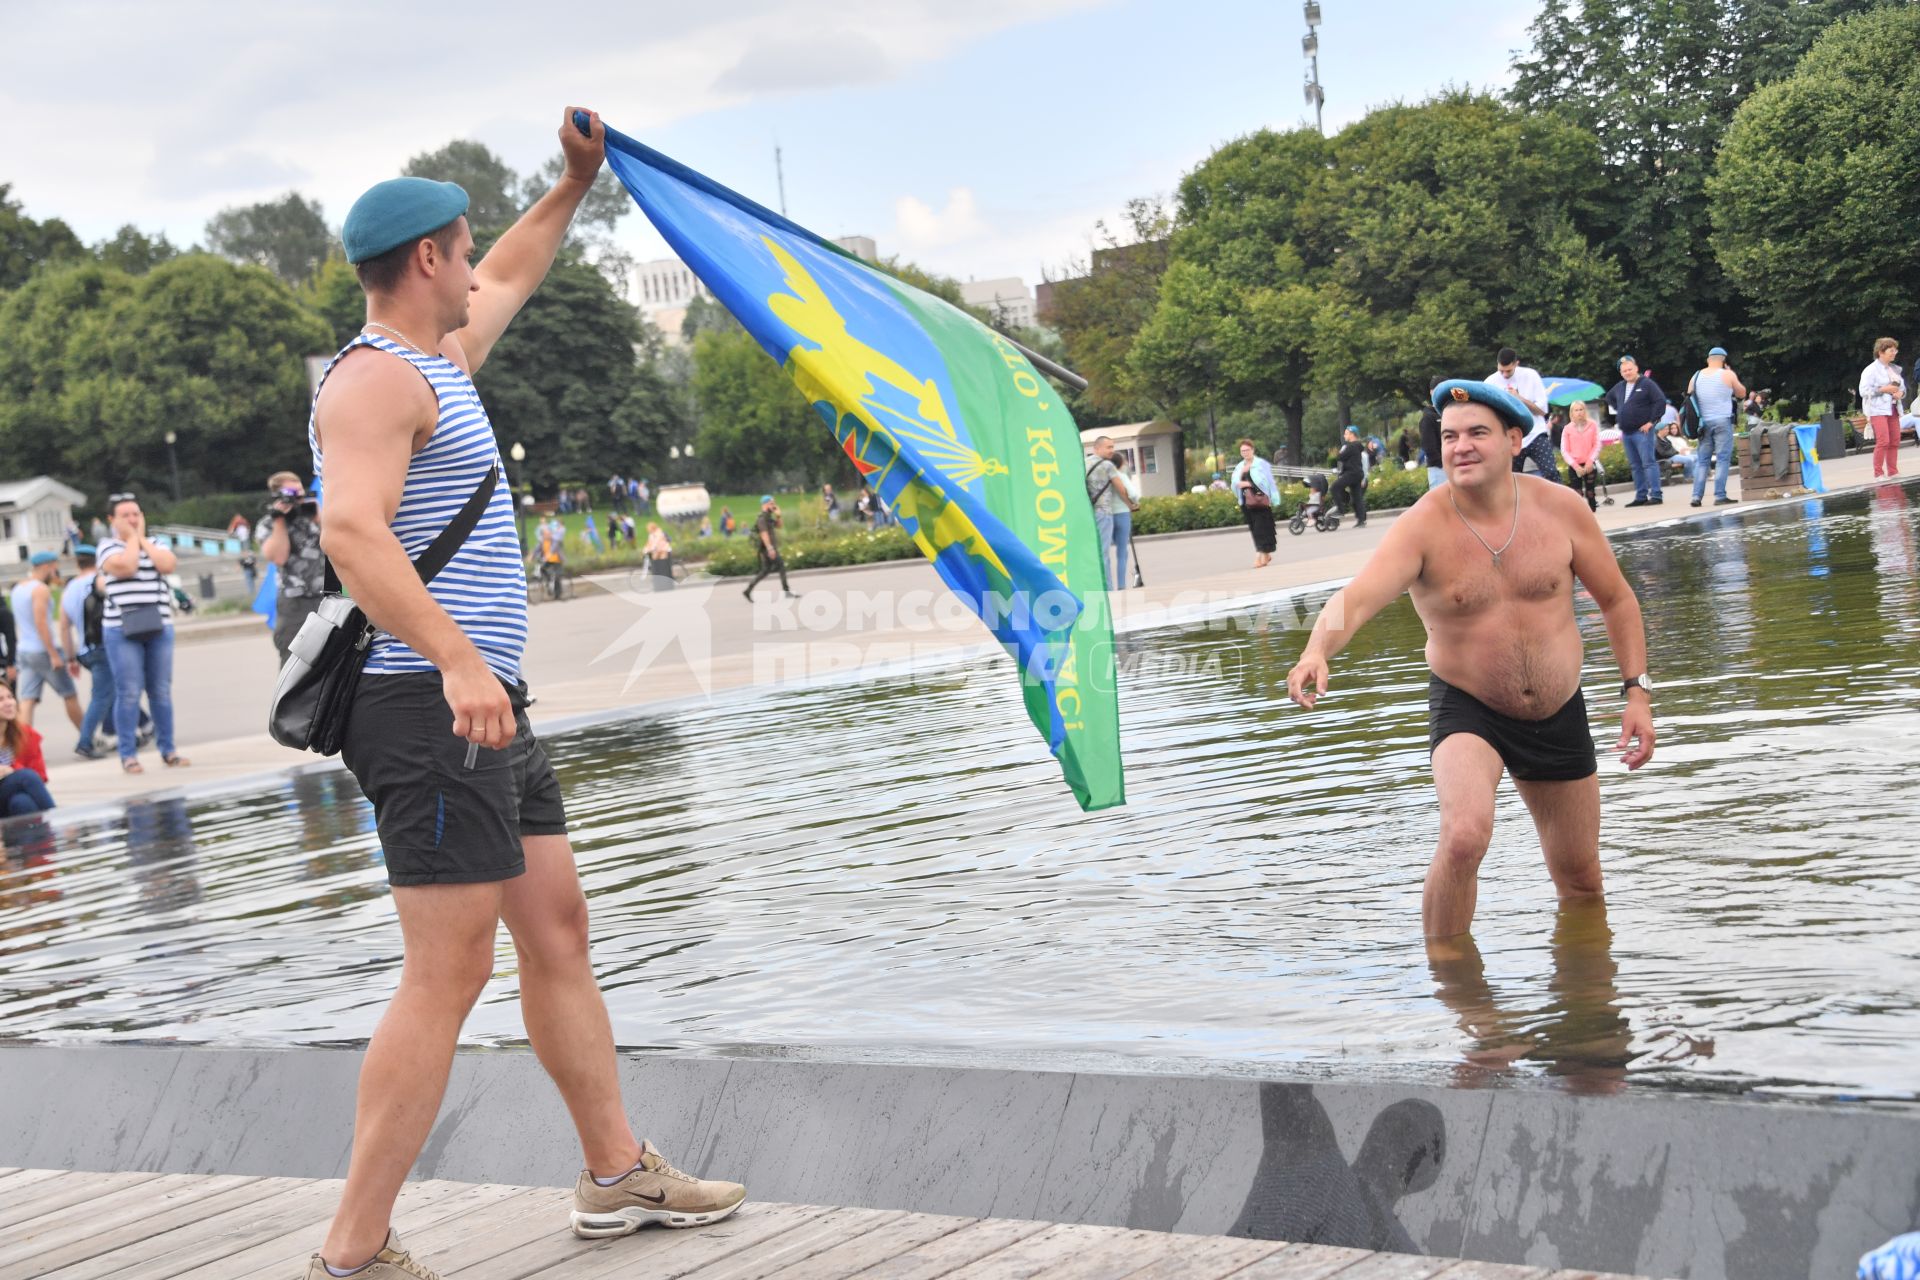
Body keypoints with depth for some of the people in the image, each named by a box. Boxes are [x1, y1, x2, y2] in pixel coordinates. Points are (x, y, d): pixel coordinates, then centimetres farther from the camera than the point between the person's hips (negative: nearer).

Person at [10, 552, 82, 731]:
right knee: (70, 696, 7)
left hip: (24, 651, 7)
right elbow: (41, 623, -20)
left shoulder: (18, 589, 14)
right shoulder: (41, 589, -12)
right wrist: (54, 654, -20)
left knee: (27, 701, -2)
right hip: (43, 651, -7)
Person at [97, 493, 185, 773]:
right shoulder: (109, 547, 3)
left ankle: (167, 750, 11)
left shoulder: (156, 545, 14)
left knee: (161, 691, 5)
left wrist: (142, 538, 0)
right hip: (121, 629, -3)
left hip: (159, 627, 3)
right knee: (129, 693, -7)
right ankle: (128, 754, -3)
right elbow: (125, 567, -17)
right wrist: (131, 538, -3)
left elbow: (168, 564, -7)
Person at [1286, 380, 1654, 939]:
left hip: (1559, 717, 3)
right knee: (1464, 835, -31)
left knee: (1581, 882, 14)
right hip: (1467, 709, -3)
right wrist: (1317, 652, -55)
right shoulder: (1422, 526, -18)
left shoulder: (1559, 508, -9)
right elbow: (1356, 598, -35)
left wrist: (1637, 691, -1)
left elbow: (1616, 600, 4)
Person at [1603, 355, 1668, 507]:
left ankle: (1655, 495, -12)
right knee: (1635, 466, 10)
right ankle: (1640, 496, 14)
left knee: (1648, 463, -11)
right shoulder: (1619, 387, 14)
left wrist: (1651, 421, -15)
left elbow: (1661, 401, -14)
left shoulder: (1647, 384, -7)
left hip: (1642, 431, -7)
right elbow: (1609, 397, 34)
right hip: (1626, 432, 7)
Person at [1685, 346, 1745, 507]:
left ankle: (1696, 496, 2)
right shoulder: (1728, 375, -3)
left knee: (1703, 460, 9)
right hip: (1722, 421, -4)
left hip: (1703, 422, 4)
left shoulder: (1696, 376, 8)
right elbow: (1742, 394, 9)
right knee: (1723, 459, -2)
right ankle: (1719, 496, -8)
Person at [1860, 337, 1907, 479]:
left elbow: (1903, 387, 23)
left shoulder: (1895, 369, 15)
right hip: (1878, 410, -7)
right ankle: (1878, 474, -7)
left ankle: (1893, 472, 13)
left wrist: (1901, 393, 0)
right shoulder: (1871, 370, -7)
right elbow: (1864, 391, -14)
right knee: (1883, 441, -15)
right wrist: (1884, 389, -17)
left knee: (1895, 441, 5)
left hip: (1892, 409, 7)